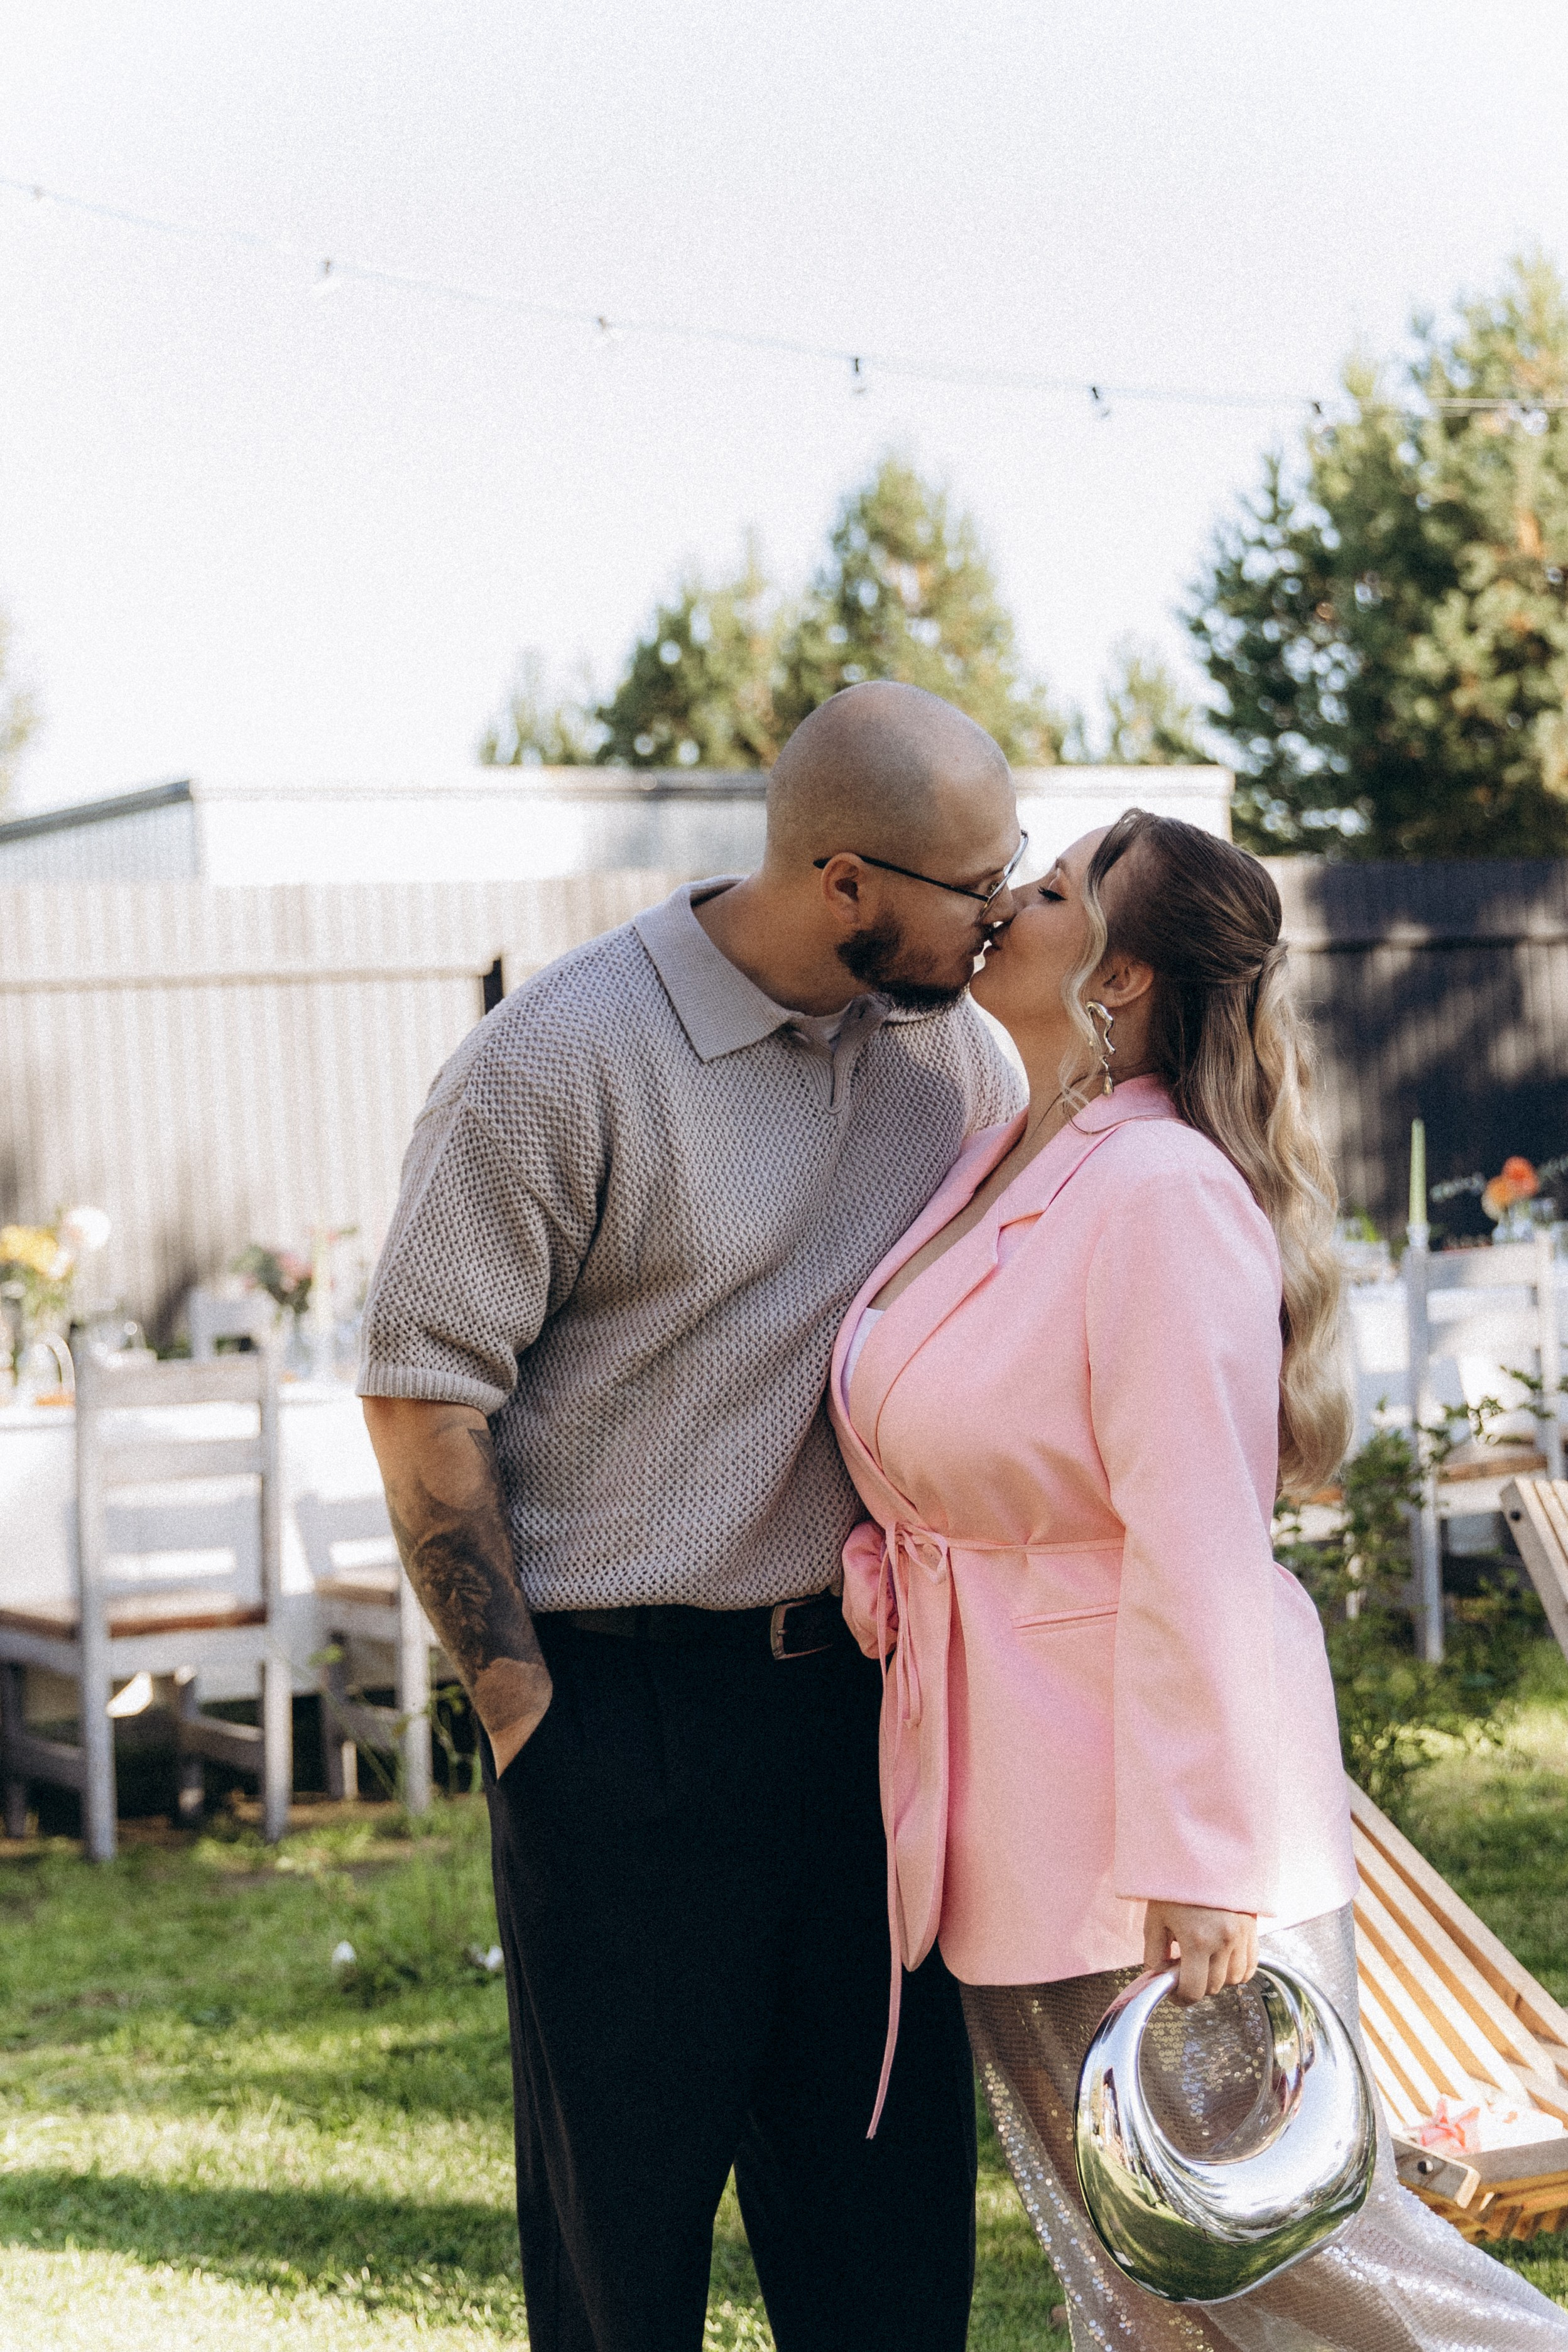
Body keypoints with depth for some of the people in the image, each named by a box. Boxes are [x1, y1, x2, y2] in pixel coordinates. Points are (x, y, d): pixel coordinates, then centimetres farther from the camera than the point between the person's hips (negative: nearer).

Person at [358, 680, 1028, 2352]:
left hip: (863, 1689, 5)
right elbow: (420, 1396, -10)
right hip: (630, 1704, -5)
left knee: (891, 2193, 11)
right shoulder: (560, 1058, -13)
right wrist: (519, 1699, -9)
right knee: (626, 2195, 4)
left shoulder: (954, 1049, 5)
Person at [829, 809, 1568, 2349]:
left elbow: (1200, 1542, -22)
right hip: (1011, 1820, 9)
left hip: (1149, 1824, -9)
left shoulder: (1163, 1192, -18)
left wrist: (1202, 1862, -23)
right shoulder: (996, 1170, 10)